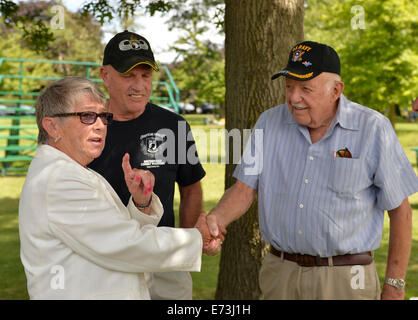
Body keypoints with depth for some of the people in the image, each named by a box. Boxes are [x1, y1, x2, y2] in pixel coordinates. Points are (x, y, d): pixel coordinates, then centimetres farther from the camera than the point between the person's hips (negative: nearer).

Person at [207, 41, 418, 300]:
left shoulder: (373, 129, -7)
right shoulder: (269, 123, 3)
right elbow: (245, 187, 2)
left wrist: (395, 286, -4)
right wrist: (216, 218, -19)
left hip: (344, 279, -3)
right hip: (280, 275, 3)